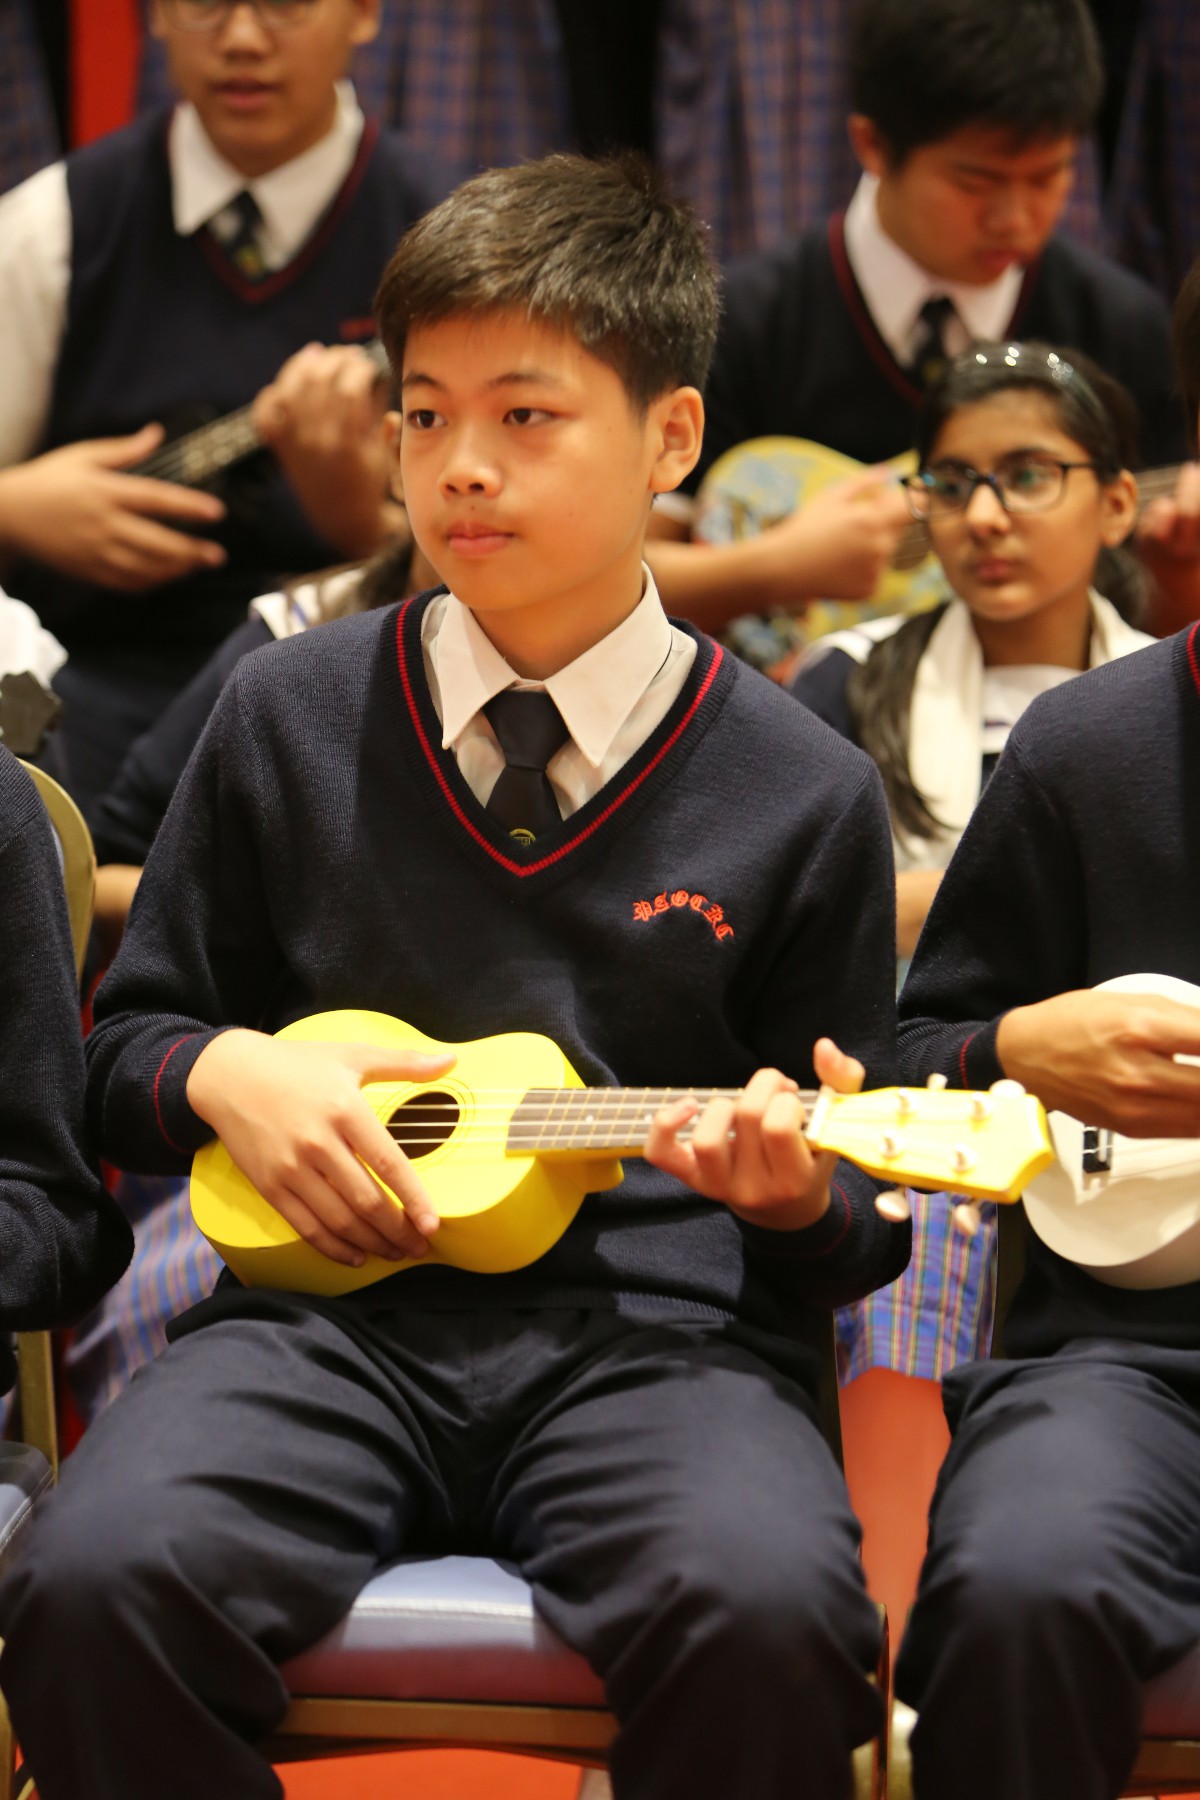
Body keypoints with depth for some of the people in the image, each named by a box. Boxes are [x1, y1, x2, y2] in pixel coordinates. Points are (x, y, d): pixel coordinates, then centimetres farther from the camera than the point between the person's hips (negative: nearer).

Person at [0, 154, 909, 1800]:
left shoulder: (802, 794, 7)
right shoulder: (288, 716, 11)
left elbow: (857, 1244, 13)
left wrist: (793, 1189, -10)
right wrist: (228, 1075, -2)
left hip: (652, 1329, -1)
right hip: (334, 1311, 1)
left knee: (769, 1614, -34)